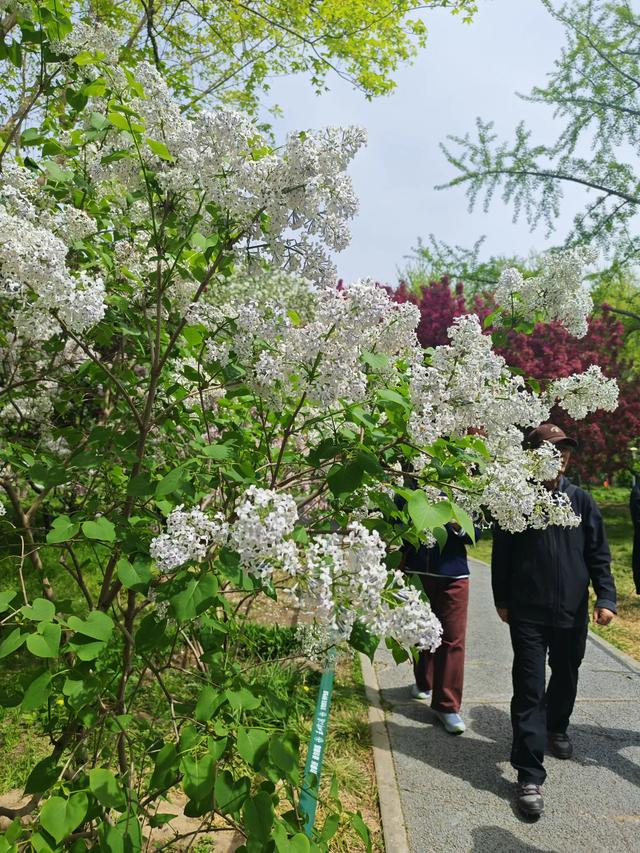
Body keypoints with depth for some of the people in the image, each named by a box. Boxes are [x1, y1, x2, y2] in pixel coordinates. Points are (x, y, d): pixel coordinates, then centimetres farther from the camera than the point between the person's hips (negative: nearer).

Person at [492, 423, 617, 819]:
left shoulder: (582, 500, 0)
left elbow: (599, 554, 4)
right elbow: (501, 555, 0)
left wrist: (606, 597, -5)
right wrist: (502, 600, 2)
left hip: (572, 612, 3)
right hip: (528, 613, -3)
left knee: (566, 677, 22)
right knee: (529, 691, -2)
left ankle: (557, 728, 51)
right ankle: (530, 776, 5)